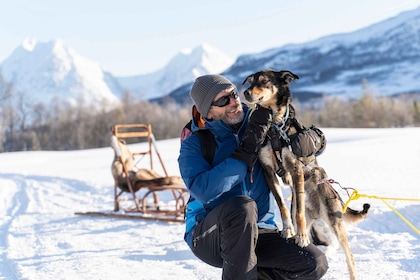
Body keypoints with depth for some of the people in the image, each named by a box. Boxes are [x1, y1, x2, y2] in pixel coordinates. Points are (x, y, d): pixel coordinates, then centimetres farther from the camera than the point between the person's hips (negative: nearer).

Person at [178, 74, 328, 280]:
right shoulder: (194, 144, -6)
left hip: (258, 233, 4)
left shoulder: (260, 127, 3)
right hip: (208, 236, -4)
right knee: (242, 205, -36)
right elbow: (205, 192, -25)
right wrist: (248, 149, -25)